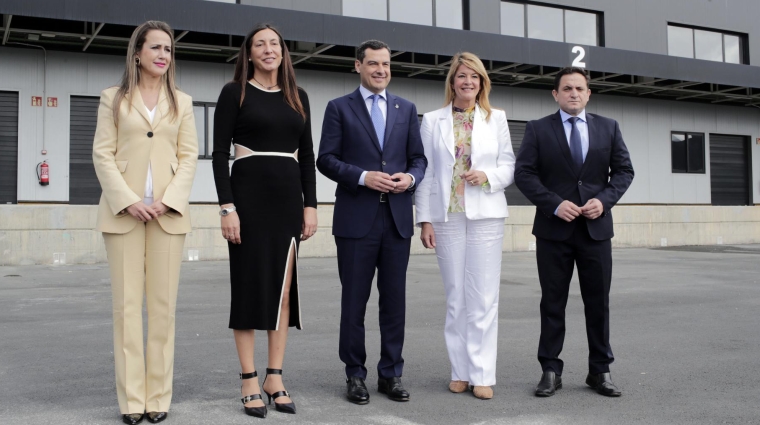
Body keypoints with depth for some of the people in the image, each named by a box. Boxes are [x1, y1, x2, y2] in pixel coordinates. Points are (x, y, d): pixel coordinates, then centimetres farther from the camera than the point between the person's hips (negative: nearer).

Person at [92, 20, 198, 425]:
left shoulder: (182, 102, 14)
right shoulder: (113, 98, 9)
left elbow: (189, 155, 7)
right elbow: (102, 154, 1)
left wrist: (169, 200, -9)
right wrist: (127, 201, -12)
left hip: (168, 211, 1)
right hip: (123, 210, -1)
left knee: (163, 304, 1)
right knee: (127, 303, -1)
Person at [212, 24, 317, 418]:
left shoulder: (297, 97, 12)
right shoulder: (234, 92, 0)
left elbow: (307, 155, 12)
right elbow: (220, 153, -5)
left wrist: (310, 204, 4)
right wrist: (227, 207, -14)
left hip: (288, 197, 4)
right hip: (249, 195, -4)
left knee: (284, 289, 5)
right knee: (249, 287, 0)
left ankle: (275, 377, 15)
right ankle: (249, 381, 9)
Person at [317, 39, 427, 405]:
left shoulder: (406, 108, 14)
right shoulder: (339, 108, 4)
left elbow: (418, 158, 13)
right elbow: (326, 159, -3)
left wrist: (411, 177, -8)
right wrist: (364, 177, -16)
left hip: (397, 218, 3)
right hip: (356, 219, -3)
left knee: (394, 300, 7)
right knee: (354, 301, 4)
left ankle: (390, 374, 18)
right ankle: (355, 375, 16)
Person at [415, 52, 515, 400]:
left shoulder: (496, 119, 9)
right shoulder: (433, 121, 7)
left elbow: (509, 166, 10)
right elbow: (426, 172, 5)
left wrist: (488, 176, -12)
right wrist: (425, 219, -1)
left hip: (486, 215, 0)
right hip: (447, 216, 0)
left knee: (484, 297, -2)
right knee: (455, 297, 5)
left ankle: (482, 374, 5)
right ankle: (460, 371, 14)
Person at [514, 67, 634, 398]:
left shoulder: (608, 128, 9)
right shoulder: (538, 129, 2)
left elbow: (624, 170, 9)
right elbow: (523, 173, -4)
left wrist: (604, 199, -9)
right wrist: (554, 204, -15)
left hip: (596, 227, 2)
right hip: (553, 228, -2)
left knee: (598, 302, 7)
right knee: (553, 303, 5)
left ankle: (600, 371, 18)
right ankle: (550, 371, 13)